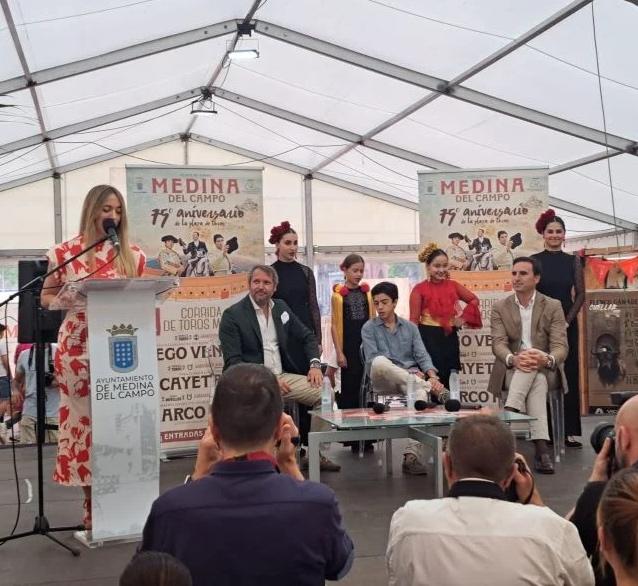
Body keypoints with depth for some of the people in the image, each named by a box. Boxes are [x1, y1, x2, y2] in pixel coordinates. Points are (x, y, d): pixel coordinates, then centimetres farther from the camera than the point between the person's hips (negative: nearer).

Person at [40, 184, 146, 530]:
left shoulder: (132, 255, 7)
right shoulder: (64, 252, 0)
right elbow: (46, 297, 6)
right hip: (78, 347, -2)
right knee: (82, 419, 2)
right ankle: (92, 505, 13)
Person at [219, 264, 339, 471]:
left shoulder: (281, 307, 13)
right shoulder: (232, 315, -5)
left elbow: (307, 337, 20)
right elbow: (233, 361, -12)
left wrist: (315, 364, 1)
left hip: (282, 376, 6)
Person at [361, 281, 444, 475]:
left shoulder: (410, 327, 18)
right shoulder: (369, 328, 8)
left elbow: (422, 356, 9)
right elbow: (373, 360, -5)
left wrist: (432, 375, -14)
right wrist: (412, 373, -13)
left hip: (410, 379, 2)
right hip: (382, 380, -2)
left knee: (419, 392, -34)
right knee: (380, 362, -37)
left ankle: (412, 454, -41)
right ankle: (429, 387, -28)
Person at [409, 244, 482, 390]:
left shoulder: (453, 285, 7)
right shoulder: (420, 289, -5)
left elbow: (474, 300, 18)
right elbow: (413, 320, -7)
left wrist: (463, 318, 5)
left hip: (449, 338, 4)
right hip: (428, 339, -4)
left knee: (449, 382, 7)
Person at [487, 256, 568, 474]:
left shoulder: (553, 306, 3)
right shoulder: (500, 307, 5)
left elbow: (560, 346, -7)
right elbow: (498, 343, -8)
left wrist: (546, 359, -33)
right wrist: (513, 359, -33)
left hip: (545, 370, 0)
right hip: (511, 370, 0)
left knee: (534, 372, -37)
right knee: (535, 382, -35)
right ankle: (541, 448, -46)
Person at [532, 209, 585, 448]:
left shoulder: (573, 261, 7)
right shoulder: (534, 260, 2)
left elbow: (580, 294, 4)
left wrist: (568, 320, -7)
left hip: (567, 324, 2)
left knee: (568, 375, 2)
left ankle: (569, 430, 6)